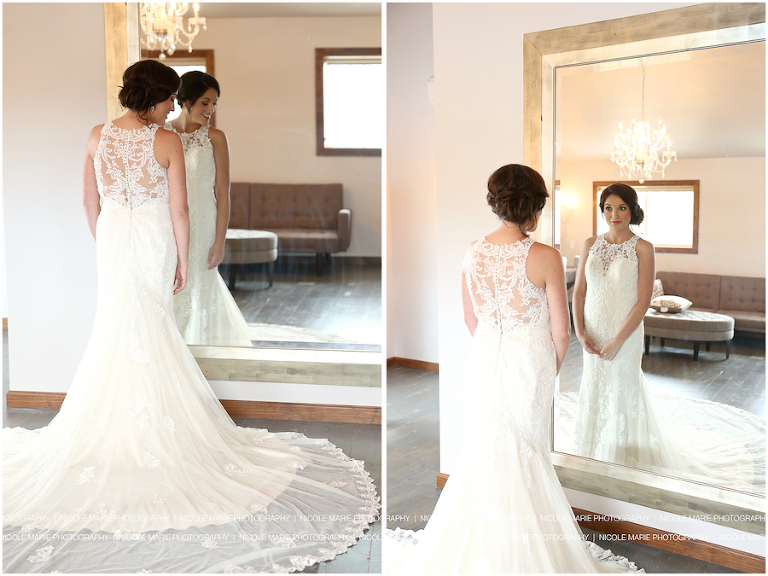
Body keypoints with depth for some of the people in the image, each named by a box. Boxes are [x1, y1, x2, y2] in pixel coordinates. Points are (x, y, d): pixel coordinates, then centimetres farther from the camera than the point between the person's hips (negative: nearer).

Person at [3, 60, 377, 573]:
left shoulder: (98, 137, -1)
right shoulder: (168, 142, -13)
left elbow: (91, 200, 6)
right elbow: (179, 210, -12)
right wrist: (182, 259, -2)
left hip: (113, 241, 4)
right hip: (154, 242, -3)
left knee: (115, 326, 14)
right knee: (153, 329, 8)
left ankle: (116, 411, 20)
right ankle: (154, 415, 16)